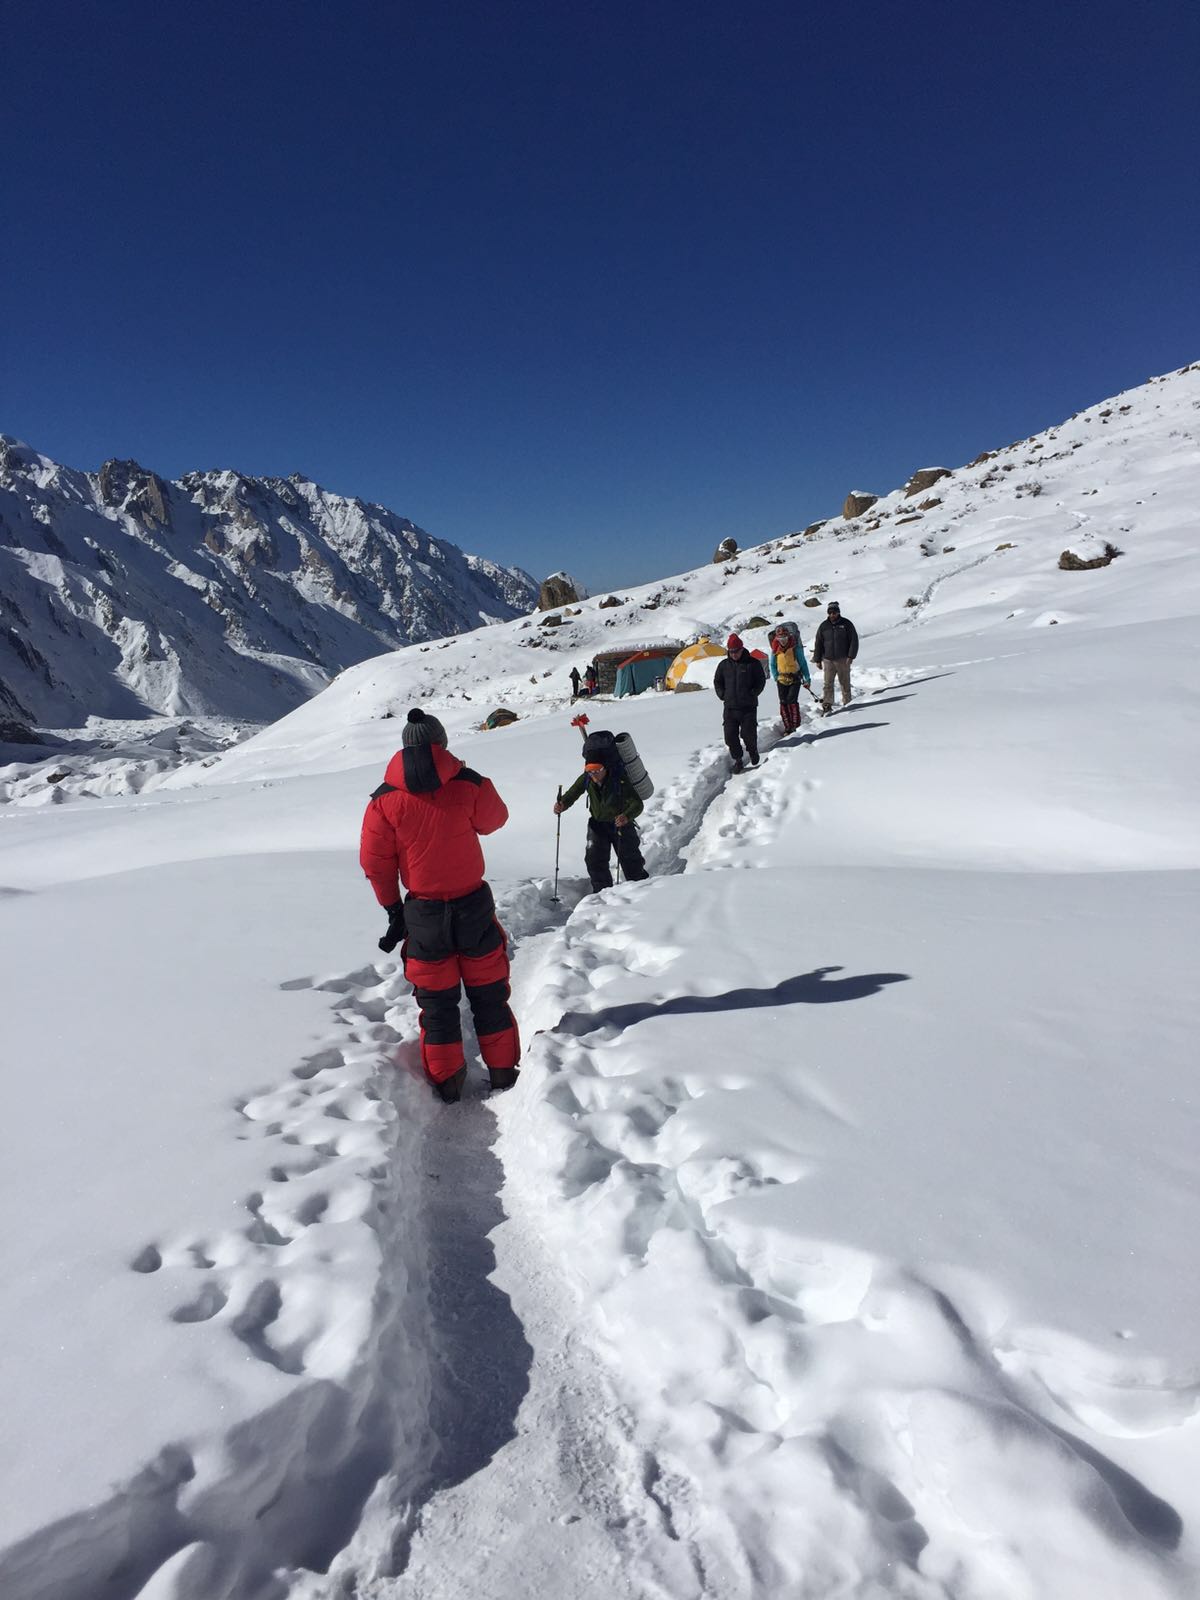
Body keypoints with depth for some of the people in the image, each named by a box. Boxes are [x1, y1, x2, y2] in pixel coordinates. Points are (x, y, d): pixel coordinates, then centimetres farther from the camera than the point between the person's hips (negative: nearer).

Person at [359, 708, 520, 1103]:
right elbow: (495, 819, 7)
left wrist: (393, 909, 8)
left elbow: (375, 863, -3)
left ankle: (447, 1083, 23)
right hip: (474, 907, 0)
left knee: (437, 1003, 15)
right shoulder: (469, 784, -12)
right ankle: (503, 1074, 25)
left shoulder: (384, 800, -8)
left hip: (423, 914, 0)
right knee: (489, 996, 16)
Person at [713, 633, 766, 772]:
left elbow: (761, 681, 3)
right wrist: (722, 695, 6)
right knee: (730, 735, -1)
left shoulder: (753, 663, -1)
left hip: (748, 707, -3)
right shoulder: (723, 665, 7)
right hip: (730, 707, 3)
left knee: (748, 733, -6)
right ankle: (737, 759, 15)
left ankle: (752, 751, 25)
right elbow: (717, 682, 18)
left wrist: (752, 695, -5)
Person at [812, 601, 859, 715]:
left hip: (843, 659, -1)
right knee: (828, 684, -4)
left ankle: (847, 704, 17)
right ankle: (827, 706, -2)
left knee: (845, 683, 7)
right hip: (828, 660, 1)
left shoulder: (846, 624, -1)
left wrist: (850, 656, -9)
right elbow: (818, 643, 10)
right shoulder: (824, 626, 5)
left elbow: (854, 640, -1)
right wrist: (817, 660, 7)